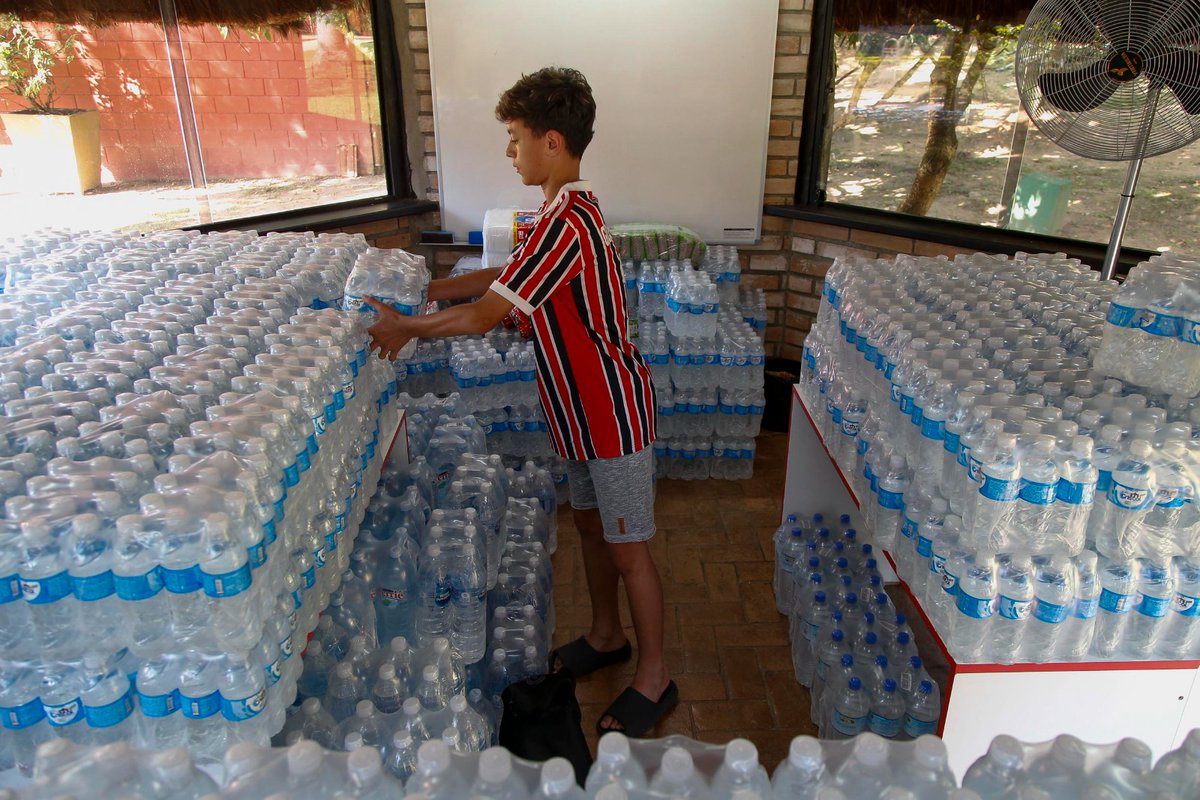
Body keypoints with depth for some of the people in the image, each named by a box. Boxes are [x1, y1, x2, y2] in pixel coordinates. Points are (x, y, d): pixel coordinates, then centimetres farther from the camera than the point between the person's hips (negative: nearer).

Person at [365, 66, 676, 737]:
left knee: (628, 549, 4)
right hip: (585, 409, 10)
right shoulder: (572, 210, 8)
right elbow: (504, 277, 17)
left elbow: (484, 315, -23)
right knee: (592, 525, 22)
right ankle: (606, 637, 42)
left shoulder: (565, 225, -26)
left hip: (613, 411, -10)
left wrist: (405, 329, -9)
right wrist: (422, 292, 13)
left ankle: (655, 677, 23)